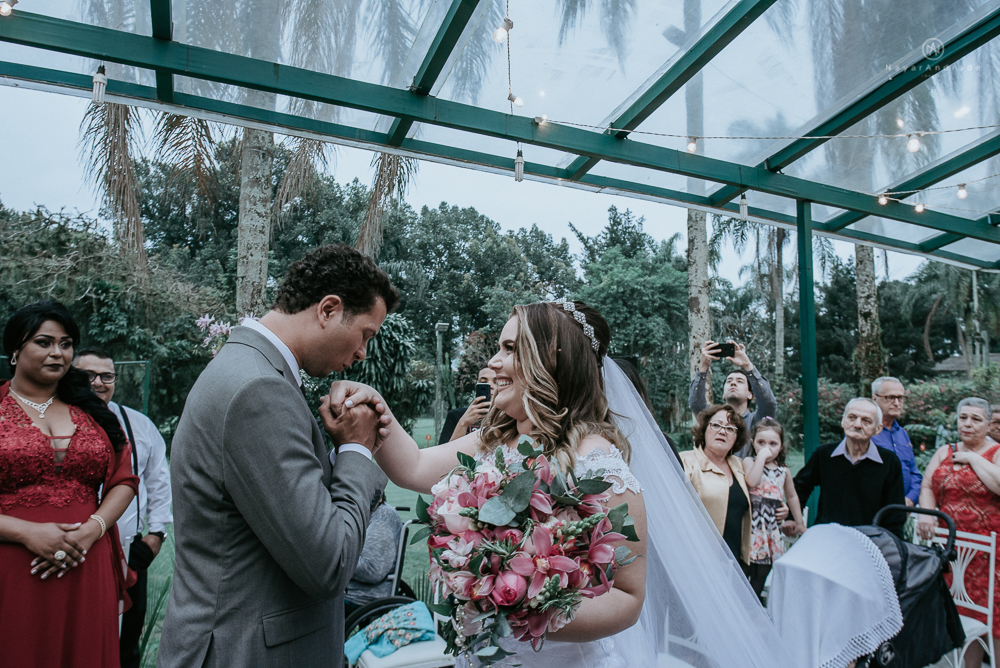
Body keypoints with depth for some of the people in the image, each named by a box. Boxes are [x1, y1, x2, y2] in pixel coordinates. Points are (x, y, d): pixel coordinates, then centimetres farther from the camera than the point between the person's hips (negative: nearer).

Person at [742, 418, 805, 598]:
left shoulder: (783, 471, 12)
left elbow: (792, 497, 24)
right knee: (749, 567, -7)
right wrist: (761, 457, -15)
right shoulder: (749, 462, -1)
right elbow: (752, 481, -21)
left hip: (773, 524, 4)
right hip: (754, 521, -4)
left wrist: (799, 523, 26)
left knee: (764, 569, 6)